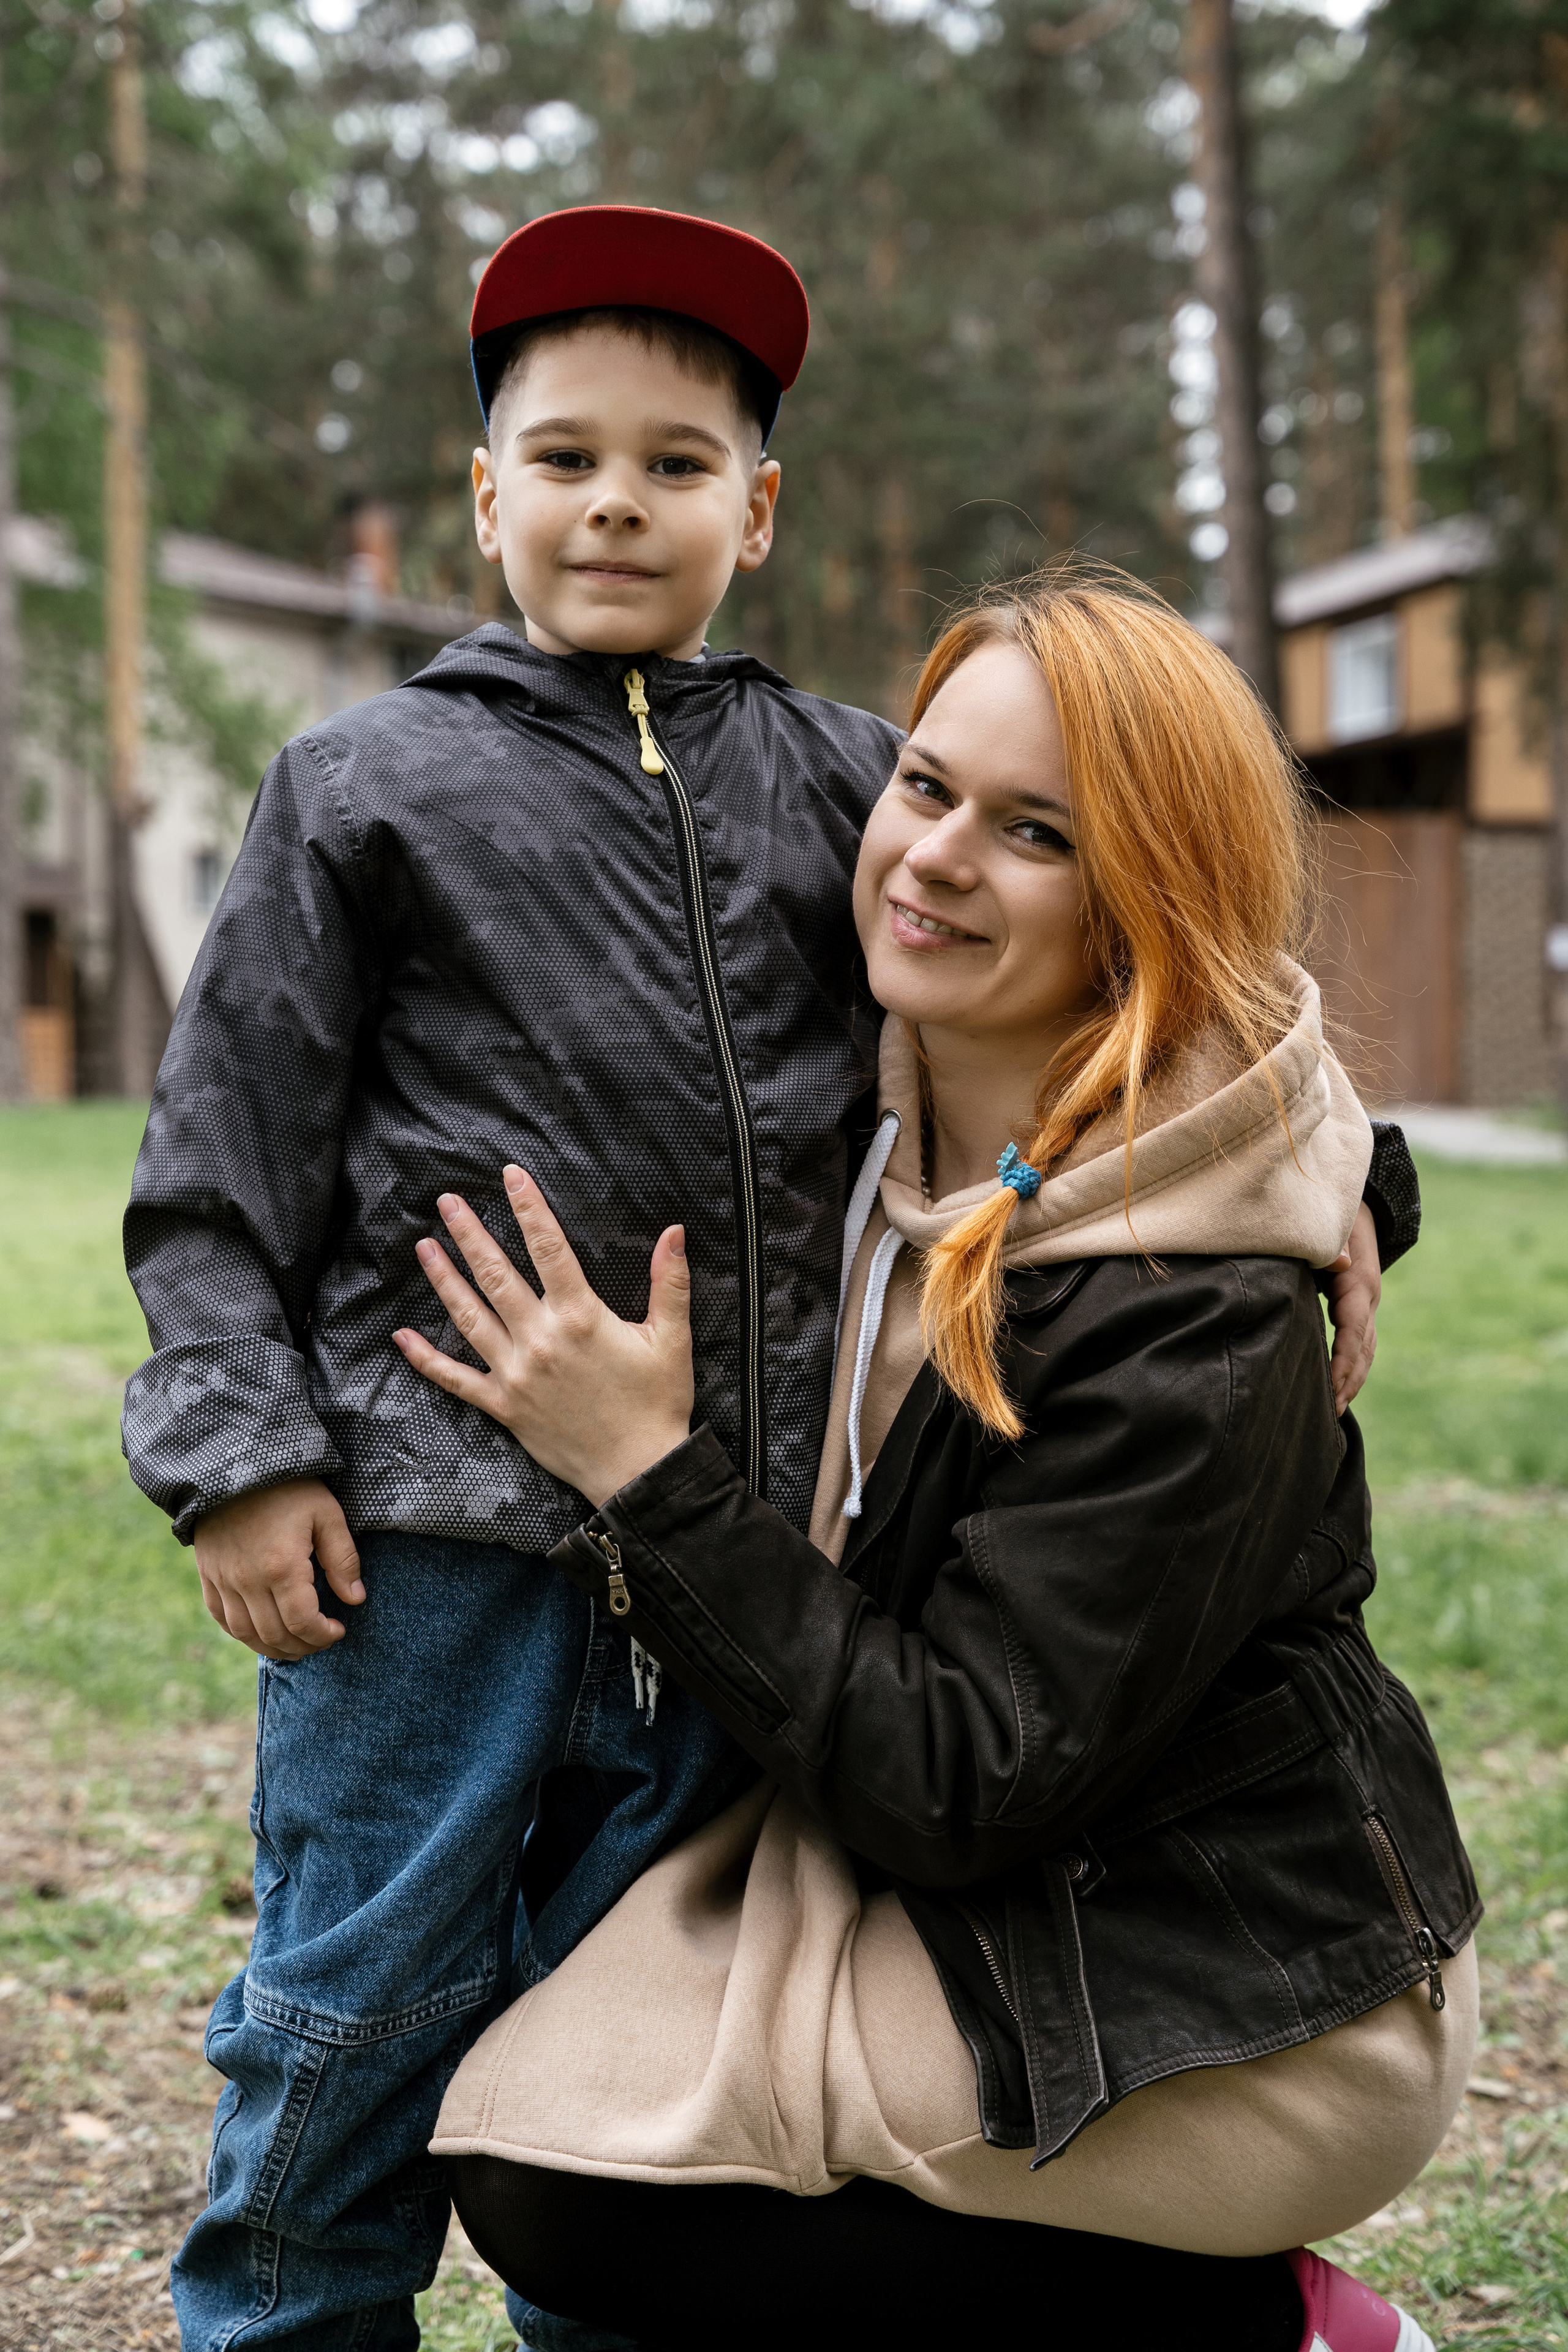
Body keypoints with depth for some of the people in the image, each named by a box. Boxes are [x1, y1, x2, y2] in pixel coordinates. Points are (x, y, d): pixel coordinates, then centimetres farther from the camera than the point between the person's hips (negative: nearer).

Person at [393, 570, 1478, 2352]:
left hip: (1233, 2018, -8)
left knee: (549, 2172, -11)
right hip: (1010, 1900, 8)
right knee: (528, 2094, 7)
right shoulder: (905, 1136, -2)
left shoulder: (1196, 1326, -27)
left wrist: (653, 1478, -22)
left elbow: (963, 1790, -25)